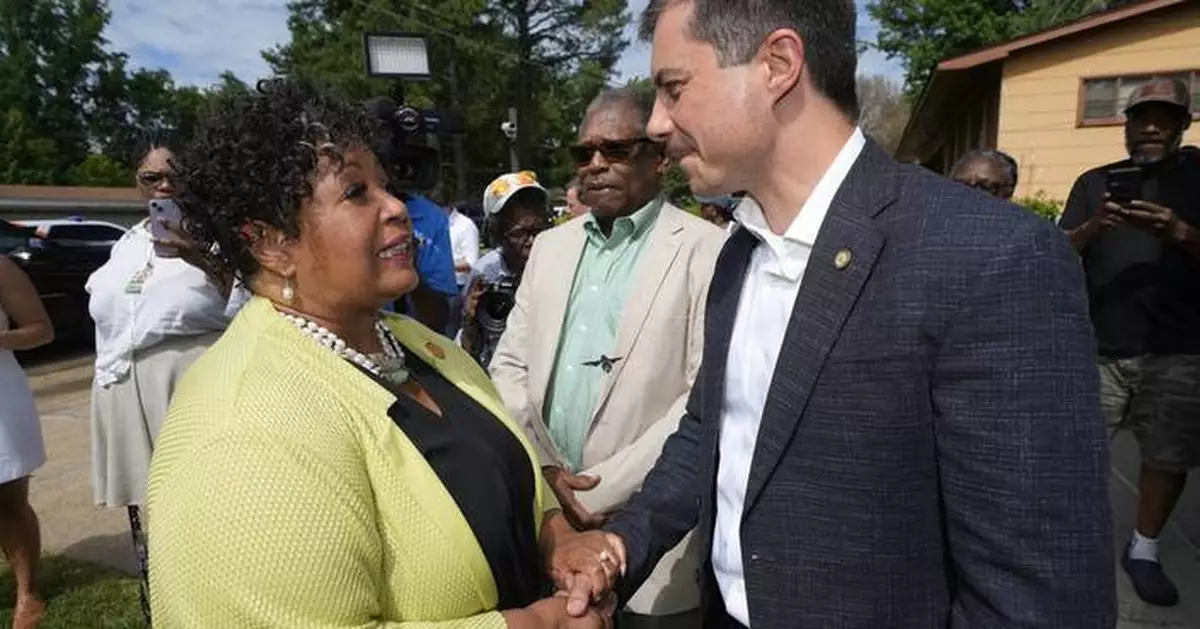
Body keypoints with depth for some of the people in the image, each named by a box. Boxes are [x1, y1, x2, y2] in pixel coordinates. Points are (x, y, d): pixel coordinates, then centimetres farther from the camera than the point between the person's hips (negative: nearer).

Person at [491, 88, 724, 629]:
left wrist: (602, 491, -14)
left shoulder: (706, 251, -8)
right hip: (545, 521, 5)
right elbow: (509, 365, 9)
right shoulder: (550, 246, 9)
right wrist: (542, 469, -5)